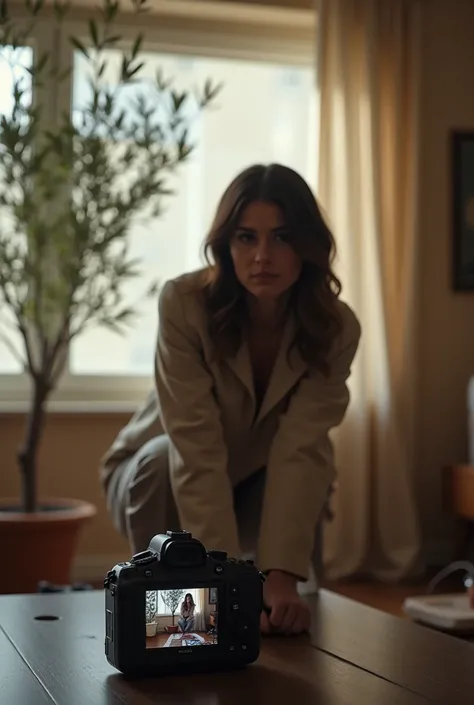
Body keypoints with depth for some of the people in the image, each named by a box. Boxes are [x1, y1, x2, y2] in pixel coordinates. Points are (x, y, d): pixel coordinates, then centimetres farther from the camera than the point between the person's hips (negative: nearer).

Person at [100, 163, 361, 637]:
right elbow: (197, 450, -37)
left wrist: (281, 577, -43)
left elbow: (299, 452, -31)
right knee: (164, 459, -35)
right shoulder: (185, 303, -31)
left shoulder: (335, 328, -23)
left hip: (257, 487, 2)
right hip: (160, 476, -2)